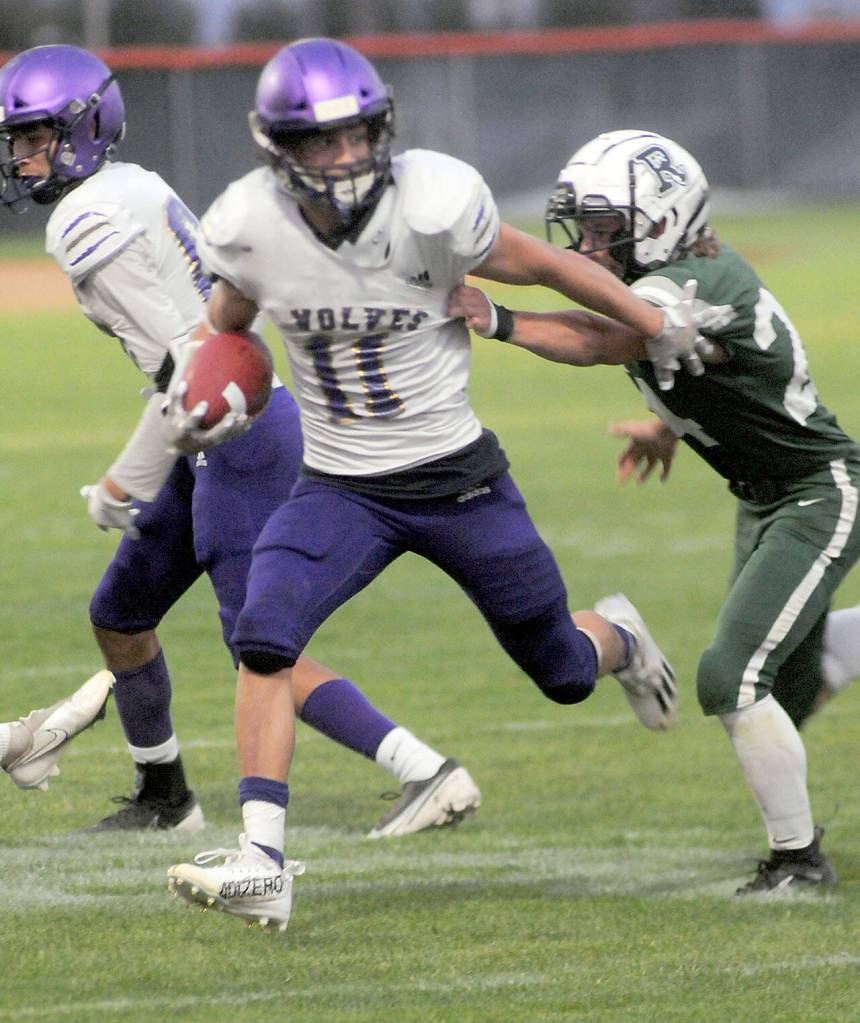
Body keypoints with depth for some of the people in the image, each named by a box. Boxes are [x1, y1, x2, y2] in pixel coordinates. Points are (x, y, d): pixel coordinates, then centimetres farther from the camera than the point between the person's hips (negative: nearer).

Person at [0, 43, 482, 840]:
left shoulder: (87, 224, -16)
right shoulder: (135, 186, 13)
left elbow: (181, 362, -22)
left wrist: (131, 480, -14)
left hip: (237, 439, -10)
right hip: (230, 436, 10)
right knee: (118, 614, 21)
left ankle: (429, 775, -16)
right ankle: (162, 797, 34)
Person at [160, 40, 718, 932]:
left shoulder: (431, 205, -23)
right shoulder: (249, 229, -14)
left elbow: (540, 265, -5)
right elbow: (227, 323, 11)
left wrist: (657, 324, 6)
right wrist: (195, 395, -1)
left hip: (460, 481, -1)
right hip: (340, 490, 1)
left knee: (563, 673, 14)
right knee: (264, 639, -25)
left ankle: (616, 638, 53)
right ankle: (262, 866, -25)